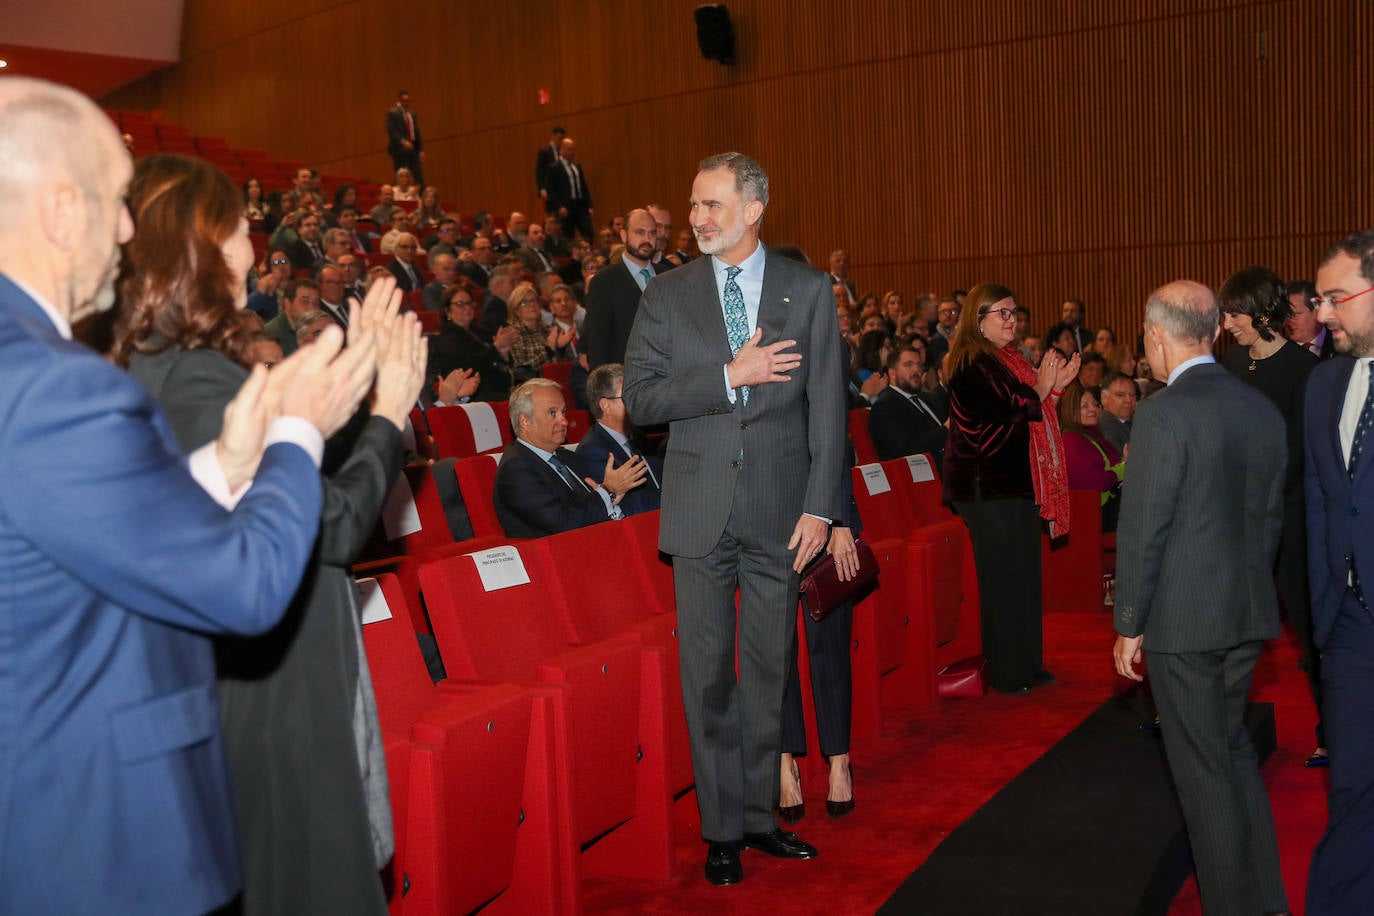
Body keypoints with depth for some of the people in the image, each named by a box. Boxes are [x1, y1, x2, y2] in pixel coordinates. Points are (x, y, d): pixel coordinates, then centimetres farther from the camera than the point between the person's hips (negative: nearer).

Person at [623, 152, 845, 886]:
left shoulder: (807, 290, 3)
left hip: (779, 508, 0)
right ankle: (721, 829, 19)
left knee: (768, 670, 10)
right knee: (708, 675, 6)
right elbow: (639, 397, -4)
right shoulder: (667, 295, 4)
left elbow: (827, 406, 1)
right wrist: (727, 376, -15)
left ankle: (760, 816, 25)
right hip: (700, 510, 0)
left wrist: (819, 505, -5)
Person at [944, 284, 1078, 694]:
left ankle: (1027, 665, 23)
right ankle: (1006, 672, 8)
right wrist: (1041, 388, -14)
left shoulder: (1008, 360, 15)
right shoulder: (972, 365, -14)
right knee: (1003, 578, -3)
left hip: (1016, 483, 10)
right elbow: (998, 425, -19)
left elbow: (1032, 414, 17)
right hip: (989, 487, -10)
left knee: (1024, 576, 14)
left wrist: (1056, 384, 4)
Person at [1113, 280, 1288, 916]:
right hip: (1248, 613, 8)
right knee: (1234, 749, 22)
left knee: (1203, 768, 5)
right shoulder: (1263, 409, 4)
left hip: (1183, 617, -7)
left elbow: (1143, 530, -17)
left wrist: (1129, 625, -9)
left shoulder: (1162, 413, -18)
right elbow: (1271, 516, 11)